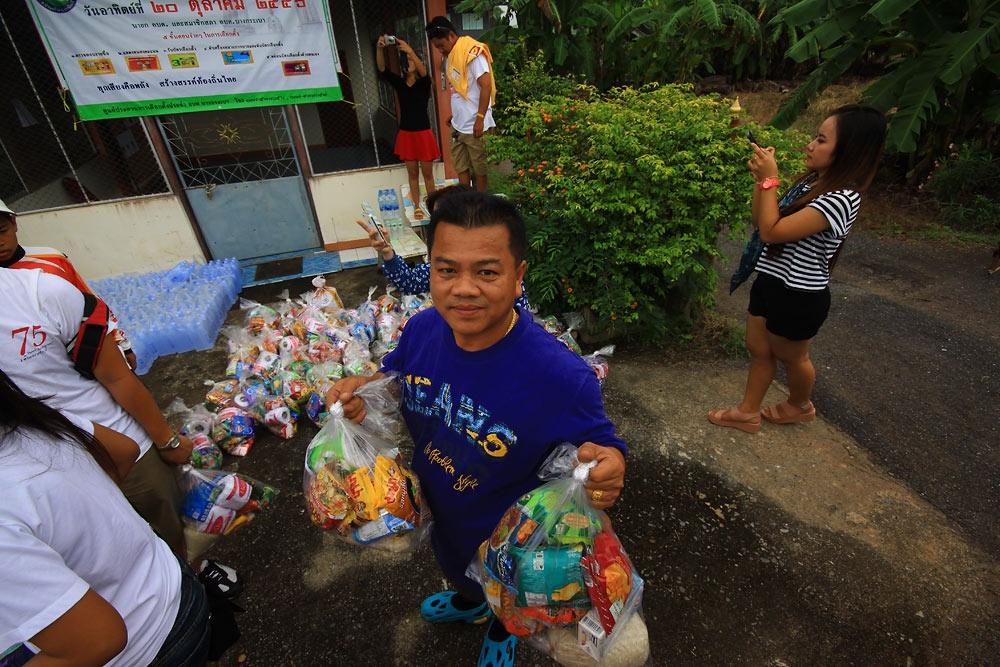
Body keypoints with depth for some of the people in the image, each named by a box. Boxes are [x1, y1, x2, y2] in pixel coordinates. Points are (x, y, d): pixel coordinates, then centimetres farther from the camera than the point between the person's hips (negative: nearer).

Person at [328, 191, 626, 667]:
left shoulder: (562, 377, -41)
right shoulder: (422, 328, -23)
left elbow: (600, 443, -25)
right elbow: (394, 374, -1)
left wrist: (608, 468, -47)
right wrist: (364, 387, -21)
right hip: (436, 511, 5)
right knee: (455, 567, 40)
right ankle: (468, 603, 77)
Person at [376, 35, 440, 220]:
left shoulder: (424, 83, -3)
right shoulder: (399, 83, 4)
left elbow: (424, 72, -27)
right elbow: (382, 69, -10)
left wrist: (410, 51, -42)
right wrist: (379, 49, -28)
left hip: (423, 133, -3)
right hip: (405, 134, 3)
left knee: (427, 173, 4)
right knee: (412, 173, 9)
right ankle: (417, 206, 18)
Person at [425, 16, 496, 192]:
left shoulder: (472, 52, -11)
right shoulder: (450, 57, 14)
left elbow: (486, 86, -17)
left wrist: (480, 118, -20)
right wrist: (454, 115, 14)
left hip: (474, 125, -8)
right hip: (457, 125, 9)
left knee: (479, 169, 2)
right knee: (461, 168, 12)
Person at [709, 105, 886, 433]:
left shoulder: (840, 199, -25)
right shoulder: (811, 181, 2)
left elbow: (771, 231, -28)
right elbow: (760, 220, 5)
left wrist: (769, 179, -22)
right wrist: (761, 178, -7)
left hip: (798, 296, -8)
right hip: (770, 282, 8)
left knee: (790, 356, 16)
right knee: (758, 350, 16)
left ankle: (801, 405, 45)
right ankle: (747, 413, 32)